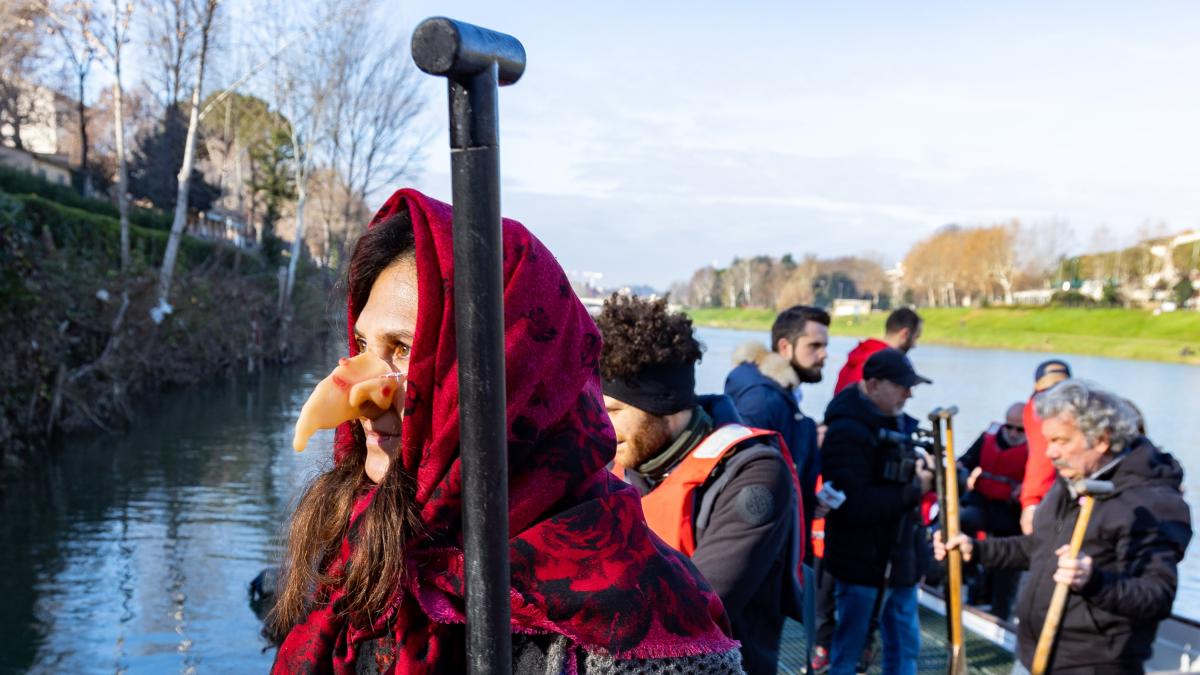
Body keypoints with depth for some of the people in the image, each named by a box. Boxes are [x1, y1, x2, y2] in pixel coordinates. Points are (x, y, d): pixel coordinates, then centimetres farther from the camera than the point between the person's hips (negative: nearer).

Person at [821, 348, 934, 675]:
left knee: (905, 647, 18)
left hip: (901, 557, 8)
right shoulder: (847, 431, -19)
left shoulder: (900, 423, 8)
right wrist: (915, 489, -22)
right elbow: (855, 505, -29)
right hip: (862, 563, -8)